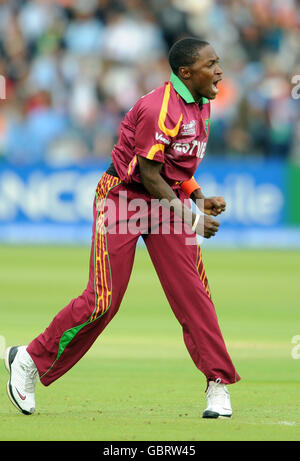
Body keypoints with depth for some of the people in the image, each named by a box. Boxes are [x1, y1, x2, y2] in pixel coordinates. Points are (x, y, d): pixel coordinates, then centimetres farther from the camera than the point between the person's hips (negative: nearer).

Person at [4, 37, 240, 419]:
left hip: (167, 201, 8)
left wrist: (200, 200, 5)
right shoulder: (160, 109, -21)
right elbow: (149, 176, -20)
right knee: (103, 299, -10)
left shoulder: (201, 107, 9)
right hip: (123, 198, -8)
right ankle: (30, 360, 6)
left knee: (193, 293, -4)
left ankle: (218, 386, -1)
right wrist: (190, 217, -19)